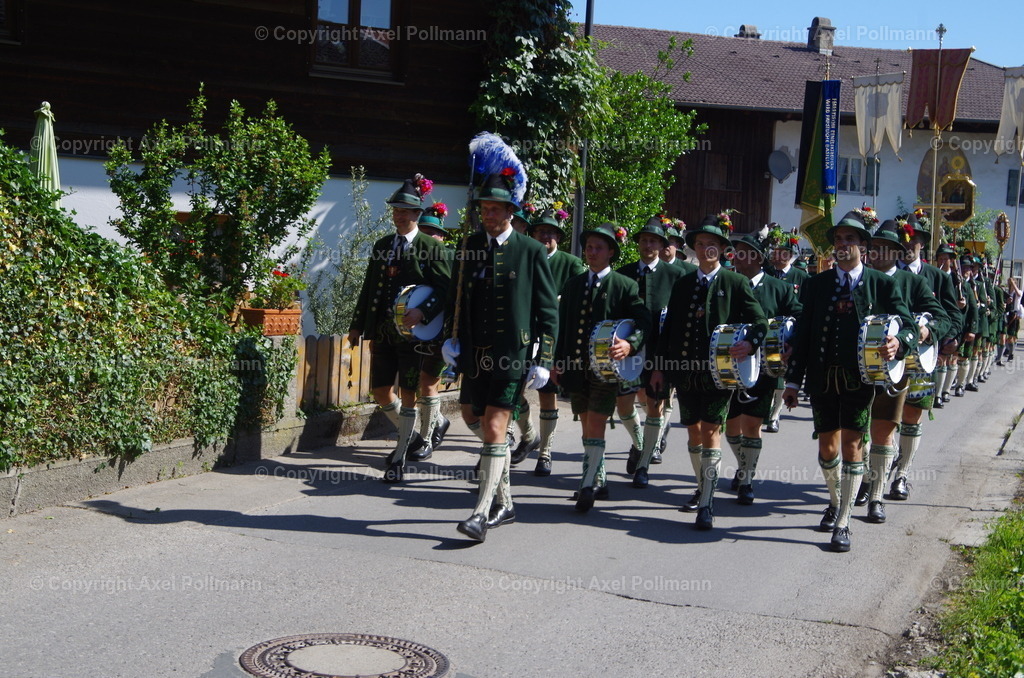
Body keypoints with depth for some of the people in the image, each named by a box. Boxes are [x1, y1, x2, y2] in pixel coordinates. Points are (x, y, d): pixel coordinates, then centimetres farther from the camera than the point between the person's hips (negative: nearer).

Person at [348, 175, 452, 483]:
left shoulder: (432, 248, -3)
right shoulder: (382, 246, 13)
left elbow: (445, 289, -9)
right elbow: (369, 288, 17)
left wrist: (422, 312, -24)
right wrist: (357, 325, 15)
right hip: (382, 331, 6)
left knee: (408, 393, -3)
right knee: (380, 391, 8)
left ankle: (399, 458, 3)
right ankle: (409, 434, 31)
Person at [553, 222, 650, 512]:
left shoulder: (625, 286, -2)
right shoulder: (573, 284, 13)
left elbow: (642, 322, -8)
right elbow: (563, 325, 15)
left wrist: (629, 345, -28)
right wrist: (558, 362, 9)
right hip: (576, 366, 5)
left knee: (596, 426, -8)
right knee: (586, 426, 11)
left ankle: (588, 485, -3)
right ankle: (597, 478, 24)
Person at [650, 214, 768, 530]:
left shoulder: (736, 283, 0)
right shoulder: (682, 284, 12)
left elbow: (760, 322, -2)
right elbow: (669, 327, 13)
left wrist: (749, 344, -23)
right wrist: (659, 366, 10)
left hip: (718, 371, -4)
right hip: (685, 371, 4)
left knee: (711, 431, -8)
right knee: (694, 431, 13)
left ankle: (707, 505, -6)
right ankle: (703, 488, 31)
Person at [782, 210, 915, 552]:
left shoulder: (882, 284, 1)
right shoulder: (816, 284, 7)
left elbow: (908, 325, -3)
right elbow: (803, 334, 7)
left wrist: (899, 342, -27)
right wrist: (793, 380, 4)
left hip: (859, 378, -2)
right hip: (822, 377, 3)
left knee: (851, 445, -3)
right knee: (827, 447, 10)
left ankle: (843, 522, 4)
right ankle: (835, 501, 37)